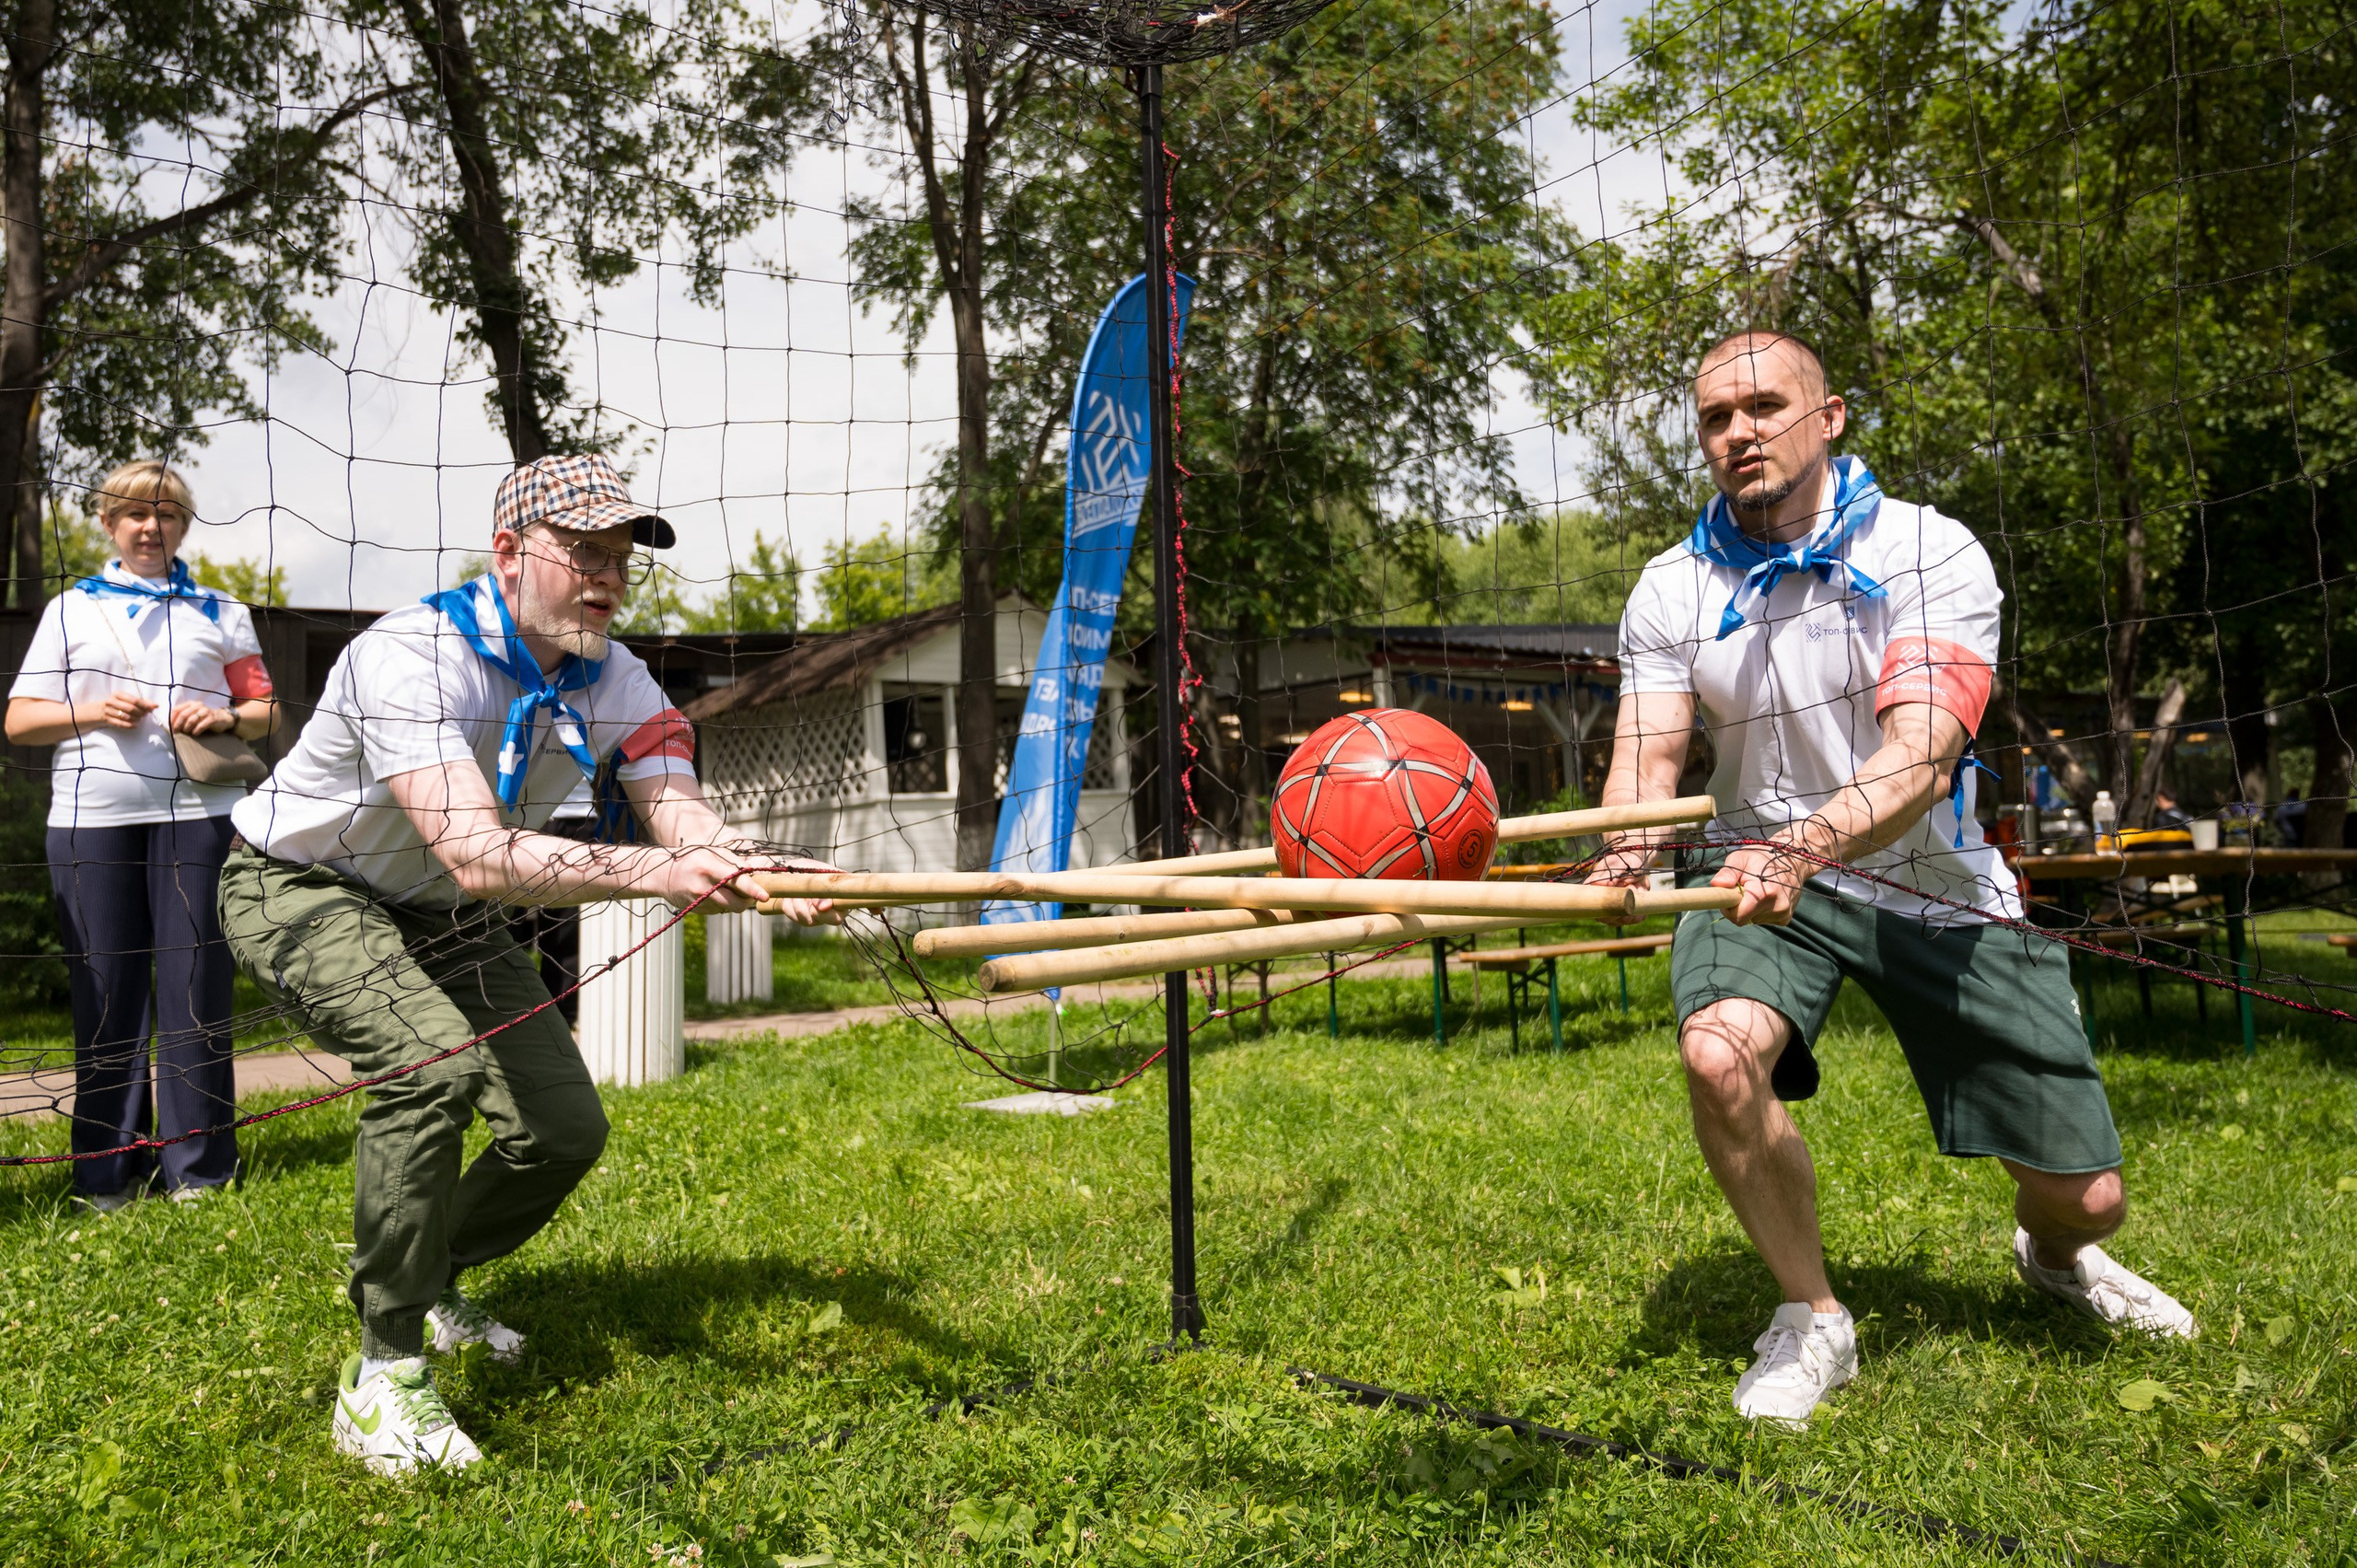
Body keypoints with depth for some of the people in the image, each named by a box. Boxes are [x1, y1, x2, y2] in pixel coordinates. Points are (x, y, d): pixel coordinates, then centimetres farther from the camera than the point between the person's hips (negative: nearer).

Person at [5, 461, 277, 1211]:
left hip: (196, 813, 0)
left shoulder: (220, 612, 16)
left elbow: (265, 710, 16)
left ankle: (198, 1167, 5)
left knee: (195, 985, -2)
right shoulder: (71, 609, 14)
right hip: (91, 818, 0)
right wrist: (93, 711, -8)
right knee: (104, 990, 1)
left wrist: (226, 718, -6)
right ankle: (108, 1173, 9)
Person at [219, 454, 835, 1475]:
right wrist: (651, 874, -56)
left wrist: (765, 873, -47)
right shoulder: (411, 655, -33)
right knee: (435, 1058, -33)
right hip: (301, 890, -7)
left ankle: (424, 1281, 30)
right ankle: (384, 1374, -20)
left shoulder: (613, 680, -12)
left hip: (445, 921, 7)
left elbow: (683, 819, -26)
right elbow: (476, 855, -44)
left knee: (564, 1128, 0)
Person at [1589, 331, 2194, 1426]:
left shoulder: (1930, 553, -16)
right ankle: (1812, 1320, -6)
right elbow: (1646, 758, -13)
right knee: (1720, 1053, -32)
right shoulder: (1672, 588, -5)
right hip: (1763, 867, 1)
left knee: (2088, 1196, 1)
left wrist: (1805, 845, -49)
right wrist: (1625, 856, -37)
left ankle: (2054, 1254, 43)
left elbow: (1920, 758, -29)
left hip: (1931, 882, -1)